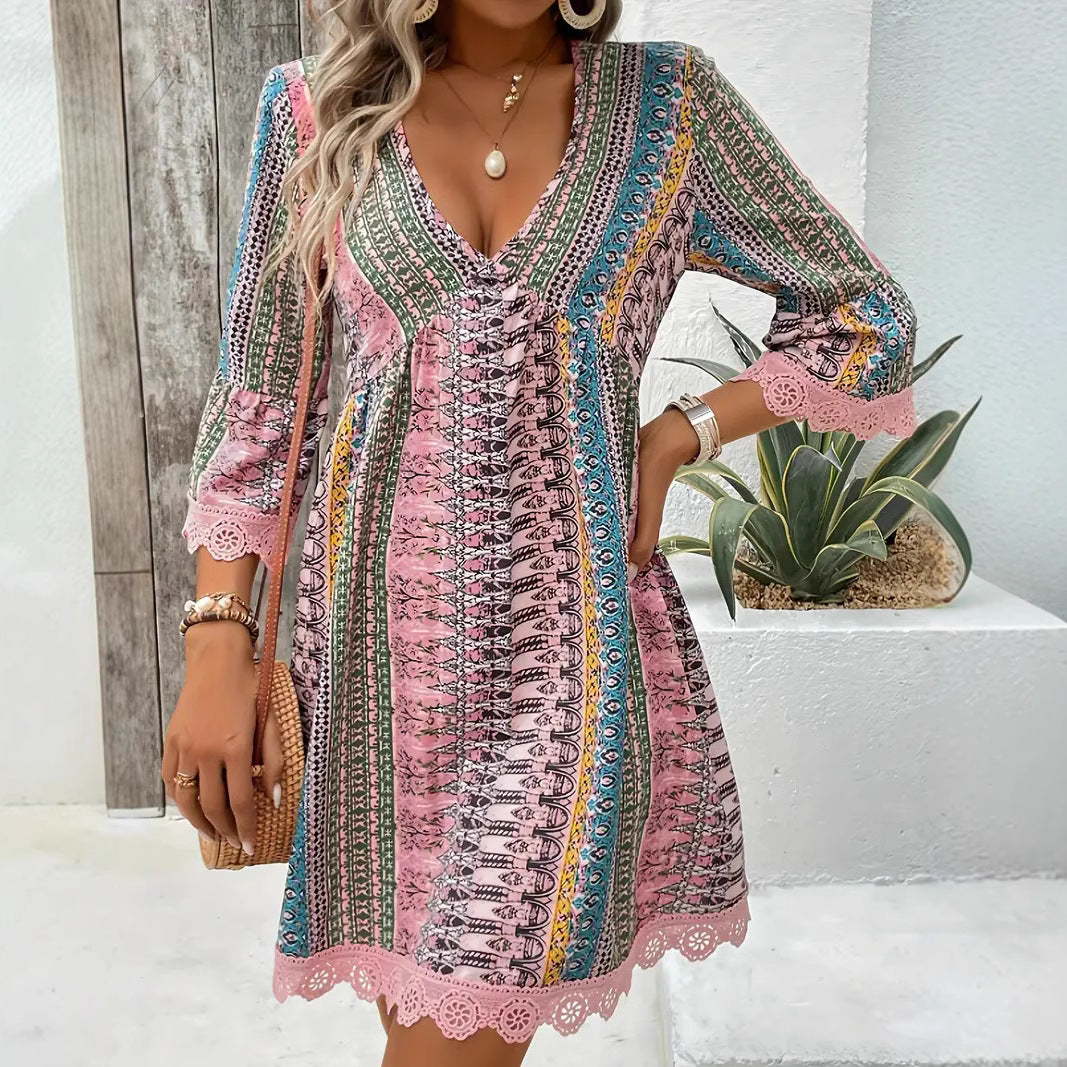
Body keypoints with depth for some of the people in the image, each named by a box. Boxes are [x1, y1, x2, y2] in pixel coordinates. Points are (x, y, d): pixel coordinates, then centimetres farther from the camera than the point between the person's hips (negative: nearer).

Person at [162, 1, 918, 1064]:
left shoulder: (669, 101, 5)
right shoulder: (318, 109, 6)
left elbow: (866, 313, 10)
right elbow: (259, 400, 5)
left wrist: (678, 433, -3)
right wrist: (216, 646, -3)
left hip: (573, 635, 0)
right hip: (377, 643, 1)